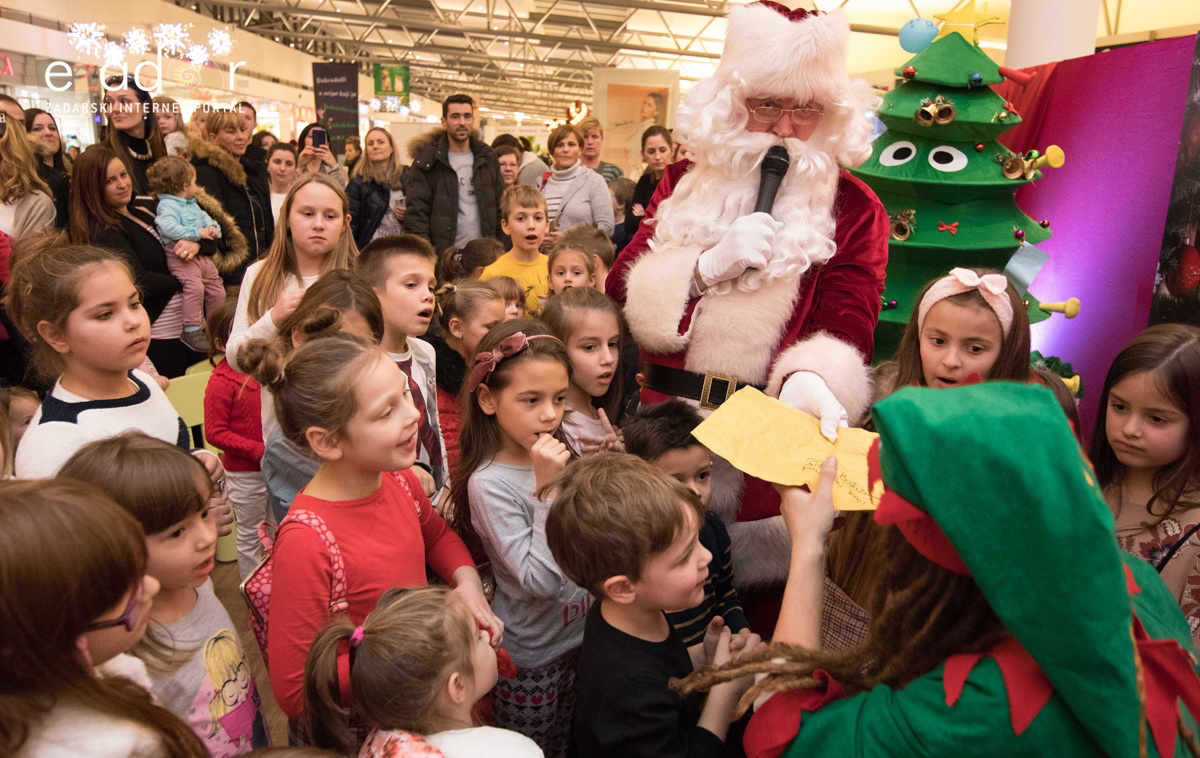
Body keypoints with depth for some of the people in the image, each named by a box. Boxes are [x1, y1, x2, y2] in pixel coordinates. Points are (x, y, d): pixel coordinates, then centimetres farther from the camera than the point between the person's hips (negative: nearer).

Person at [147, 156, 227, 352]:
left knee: (217, 290, 11)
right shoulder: (167, 205, -10)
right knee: (195, 286, -29)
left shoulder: (193, 204, 21)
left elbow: (205, 218, 29)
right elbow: (169, 228, -26)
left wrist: (213, 228, 5)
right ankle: (192, 330, -22)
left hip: (201, 255, 9)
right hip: (180, 257, -9)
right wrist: (197, 233, -22)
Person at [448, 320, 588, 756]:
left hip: (581, 634, 6)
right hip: (532, 656, -5)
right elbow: (540, 581, -29)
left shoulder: (557, 458, -6)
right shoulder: (488, 484, -24)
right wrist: (546, 488, -32)